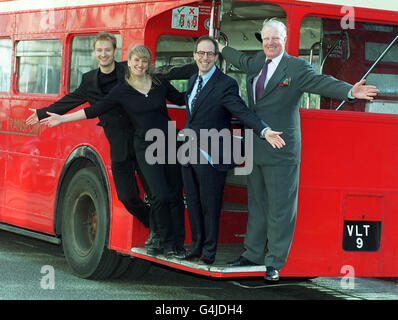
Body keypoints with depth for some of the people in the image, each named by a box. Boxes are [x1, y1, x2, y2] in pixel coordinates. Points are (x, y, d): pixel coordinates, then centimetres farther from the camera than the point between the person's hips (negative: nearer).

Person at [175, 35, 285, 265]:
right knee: (193, 204, 14)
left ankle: (209, 251, 12)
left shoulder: (225, 85, -13)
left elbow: (243, 112, -24)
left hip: (210, 157, -7)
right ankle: (197, 247, 26)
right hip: (189, 155, 7)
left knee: (210, 206, 1)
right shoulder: (193, 80, 12)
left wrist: (265, 131, -38)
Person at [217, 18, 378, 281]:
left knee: (280, 208, -2)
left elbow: (321, 82, -21)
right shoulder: (256, 63, 12)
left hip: (281, 151, -7)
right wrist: (220, 47, 49)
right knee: (257, 203, 17)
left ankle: (274, 263, 5)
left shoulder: (296, 67, -8)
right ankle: (253, 254, 28)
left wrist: (349, 91, -38)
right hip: (256, 148, 7)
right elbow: (242, 60, 34)